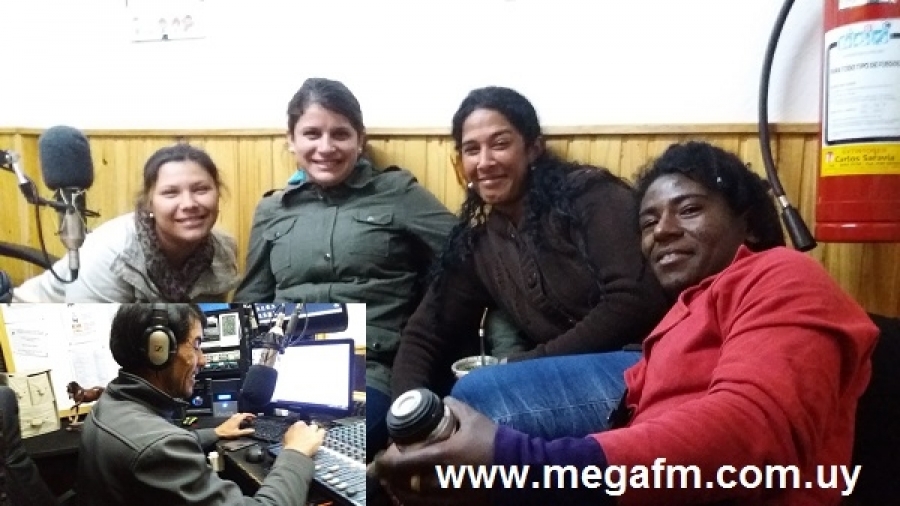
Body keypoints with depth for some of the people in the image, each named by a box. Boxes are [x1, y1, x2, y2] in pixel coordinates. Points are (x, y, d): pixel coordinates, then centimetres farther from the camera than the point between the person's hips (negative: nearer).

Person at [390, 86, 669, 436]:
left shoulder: (591, 196, -5)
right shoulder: (475, 241, 11)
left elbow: (635, 303, -16)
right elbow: (426, 333, 11)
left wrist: (523, 365, -14)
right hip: (565, 380, 6)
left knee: (481, 395, -23)